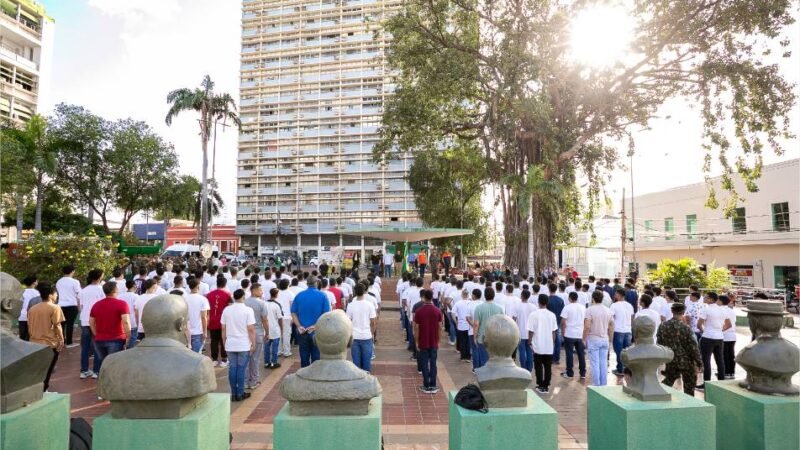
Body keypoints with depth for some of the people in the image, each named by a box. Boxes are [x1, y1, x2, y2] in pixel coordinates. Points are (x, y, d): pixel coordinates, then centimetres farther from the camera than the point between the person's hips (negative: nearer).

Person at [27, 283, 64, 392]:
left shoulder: (32, 308, 7)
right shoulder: (54, 308, -14)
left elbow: (29, 326, 12)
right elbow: (57, 326, -15)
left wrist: (33, 337, 23)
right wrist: (62, 340, -6)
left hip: (35, 343, 6)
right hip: (50, 343, -6)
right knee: (47, 370, 6)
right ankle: (43, 391, 8)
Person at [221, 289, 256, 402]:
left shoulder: (226, 310, 3)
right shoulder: (248, 310, -11)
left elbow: (223, 328, 8)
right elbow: (251, 329, -13)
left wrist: (225, 343, 18)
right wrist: (253, 344, -4)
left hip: (230, 345, 4)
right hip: (244, 345, -4)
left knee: (232, 368, 9)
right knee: (241, 369, 3)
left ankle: (234, 394, 15)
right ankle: (240, 394, 9)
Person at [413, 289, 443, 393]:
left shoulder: (419, 311, -11)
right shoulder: (437, 311, -5)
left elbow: (416, 329, -8)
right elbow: (440, 328, -1)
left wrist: (417, 342, 2)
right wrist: (438, 341, 10)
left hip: (423, 343, -2)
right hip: (434, 343, 2)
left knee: (424, 364, 7)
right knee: (433, 364, 10)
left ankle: (426, 386, 11)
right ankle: (433, 386, 14)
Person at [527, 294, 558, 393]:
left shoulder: (534, 314, -11)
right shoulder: (552, 315, -1)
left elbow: (531, 331, -9)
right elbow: (554, 331, 4)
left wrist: (530, 343, 3)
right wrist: (553, 343, 16)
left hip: (538, 346, -3)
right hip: (549, 346, 3)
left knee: (539, 367, 8)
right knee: (548, 367, 11)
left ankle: (541, 386, 11)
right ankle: (546, 386, 16)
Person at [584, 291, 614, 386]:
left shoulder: (590, 310, -13)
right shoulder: (608, 311, 5)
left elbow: (587, 327, -18)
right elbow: (611, 327, 10)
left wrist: (584, 339, -8)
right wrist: (610, 339, 20)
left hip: (593, 339, -5)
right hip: (605, 339, 5)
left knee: (595, 364, 0)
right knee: (604, 363, 10)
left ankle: (596, 385, 4)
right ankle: (603, 385, 17)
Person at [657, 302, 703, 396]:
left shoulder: (663, 326, -4)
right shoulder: (686, 328, -18)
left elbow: (659, 344, 3)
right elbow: (693, 347, -14)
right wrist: (699, 363, -5)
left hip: (670, 361, 4)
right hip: (686, 362, -3)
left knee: (668, 381, 18)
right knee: (689, 385, 12)